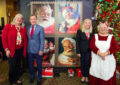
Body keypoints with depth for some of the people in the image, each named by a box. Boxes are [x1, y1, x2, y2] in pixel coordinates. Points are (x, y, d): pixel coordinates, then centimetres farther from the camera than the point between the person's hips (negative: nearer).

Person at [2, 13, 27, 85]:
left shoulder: (23, 28, 5)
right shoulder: (8, 26, -6)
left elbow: (25, 39, 8)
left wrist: (25, 49, 2)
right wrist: (6, 49, -11)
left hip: (20, 50, 4)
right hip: (11, 50, -4)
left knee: (18, 65, 14)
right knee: (12, 66, 3)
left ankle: (17, 79, 33)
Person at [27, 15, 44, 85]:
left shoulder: (40, 28, -8)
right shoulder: (28, 28, 6)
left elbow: (42, 40, -10)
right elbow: (27, 38, 9)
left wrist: (41, 50, -14)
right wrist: (27, 48, 3)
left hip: (37, 50, -4)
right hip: (30, 50, 4)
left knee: (39, 65, 10)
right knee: (30, 65, 15)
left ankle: (39, 78, 28)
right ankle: (32, 76, 36)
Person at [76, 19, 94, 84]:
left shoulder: (92, 32, 4)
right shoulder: (80, 31, -3)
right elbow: (77, 42, -4)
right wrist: (78, 52, -7)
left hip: (89, 51, 1)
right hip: (82, 51, -1)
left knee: (88, 64, 4)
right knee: (83, 64, 10)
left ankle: (87, 77, 21)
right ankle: (83, 76, 27)